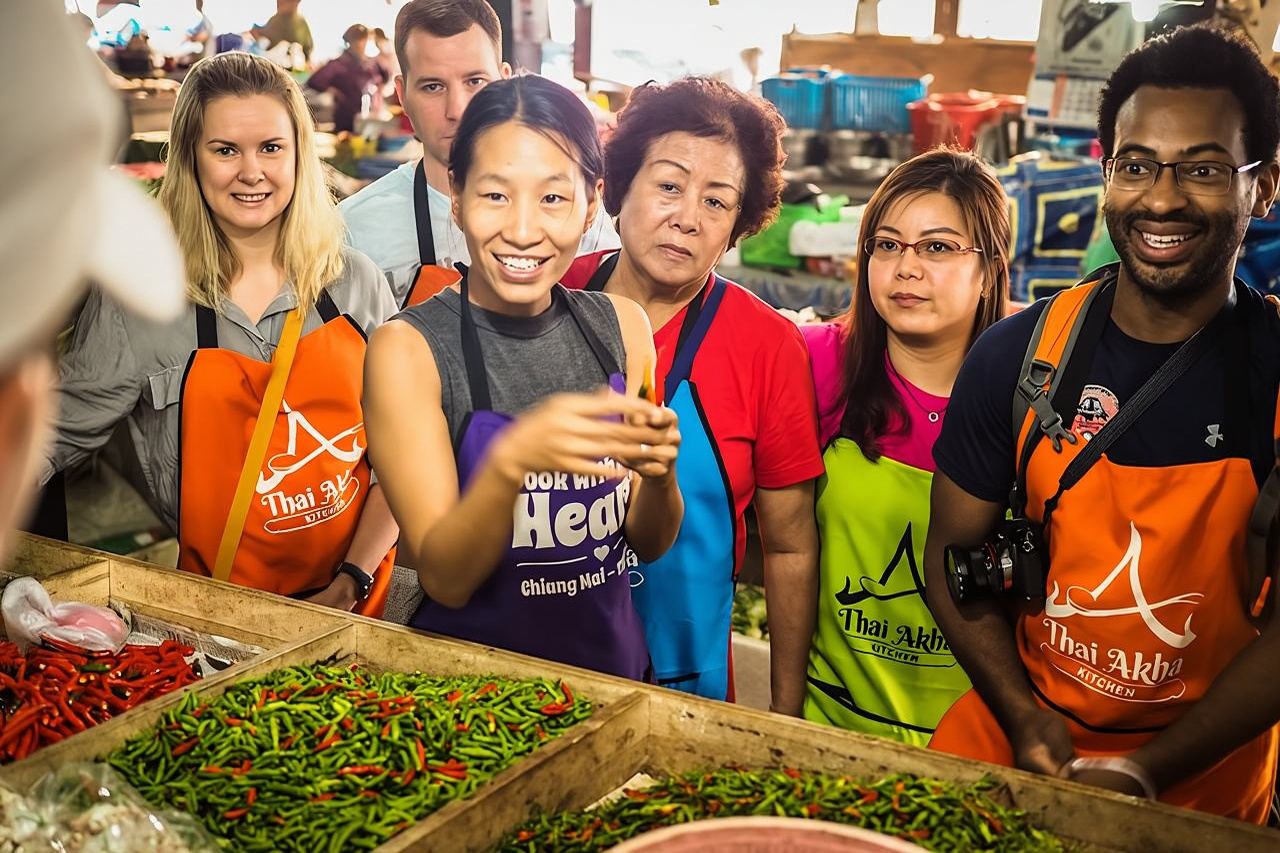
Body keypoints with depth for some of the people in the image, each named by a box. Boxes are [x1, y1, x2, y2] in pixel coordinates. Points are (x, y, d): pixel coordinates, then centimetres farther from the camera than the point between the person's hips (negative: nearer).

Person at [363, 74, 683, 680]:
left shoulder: (620, 325, -1)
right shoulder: (408, 349, -12)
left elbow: (648, 543, 3)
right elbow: (444, 577, -16)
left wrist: (658, 470, -17)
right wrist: (510, 461, -32)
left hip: (612, 667, 4)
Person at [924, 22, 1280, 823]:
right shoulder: (1018, 354, -9)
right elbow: (956, 558, -2)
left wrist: (1149, 770, -18)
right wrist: (1026, 722, -12)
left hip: (1207, 775, -1)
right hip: (1014, 736, 1)